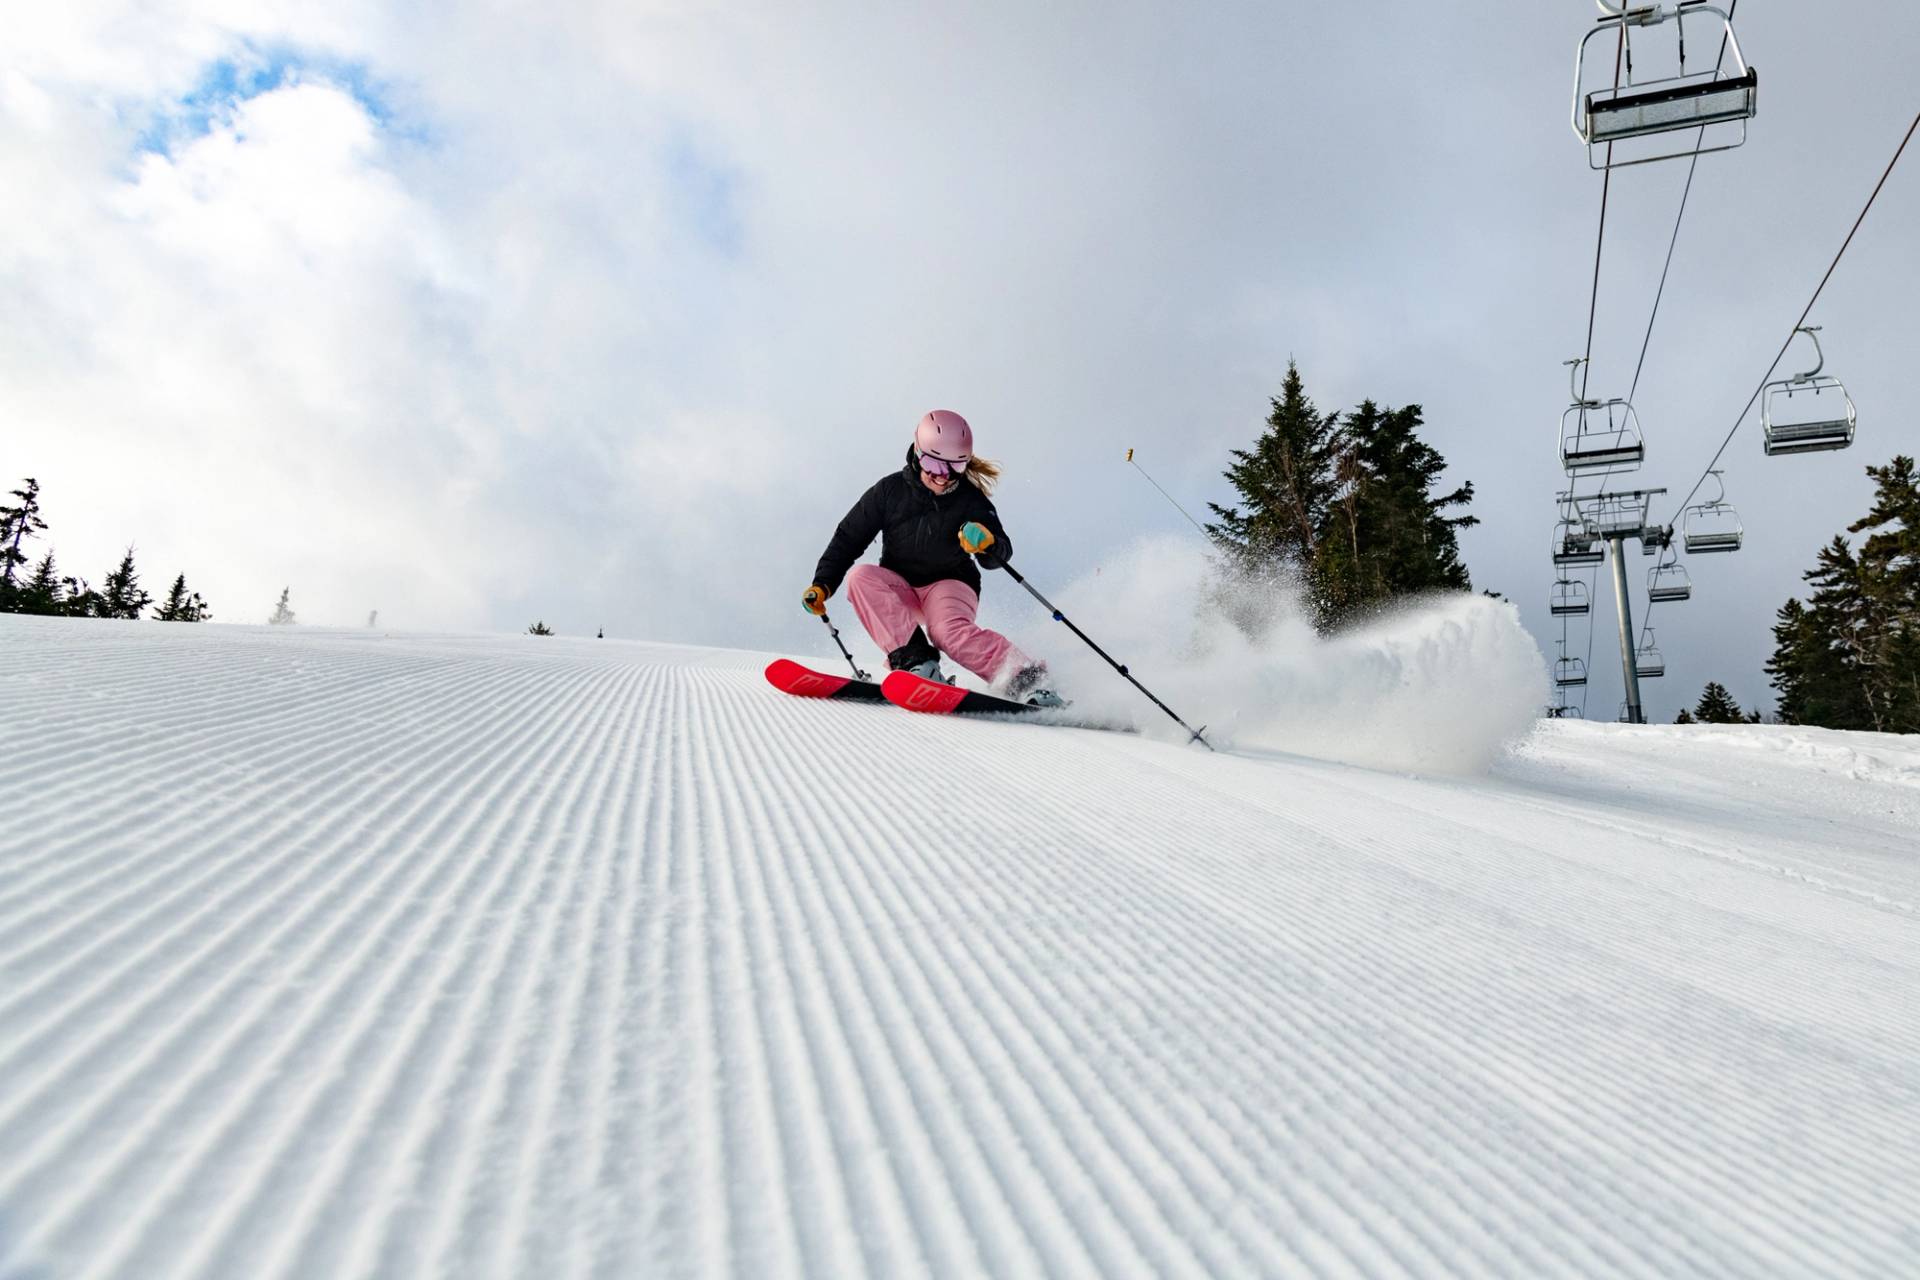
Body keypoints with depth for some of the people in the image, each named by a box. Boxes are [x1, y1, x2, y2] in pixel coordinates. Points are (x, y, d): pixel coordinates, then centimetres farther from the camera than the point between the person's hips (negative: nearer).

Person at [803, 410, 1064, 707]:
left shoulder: (970, 499, -10)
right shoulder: (890, 490, -7)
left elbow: (999, 556, -13)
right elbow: (848, 538, -2)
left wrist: (987, 543, -38)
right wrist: (822, 584, -13)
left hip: (950, 583, -3)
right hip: (899, 588, 3)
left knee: (947, 630, -36)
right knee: (860, 576, -28)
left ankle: (1025, 679, -38)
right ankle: (915, 660, -35)